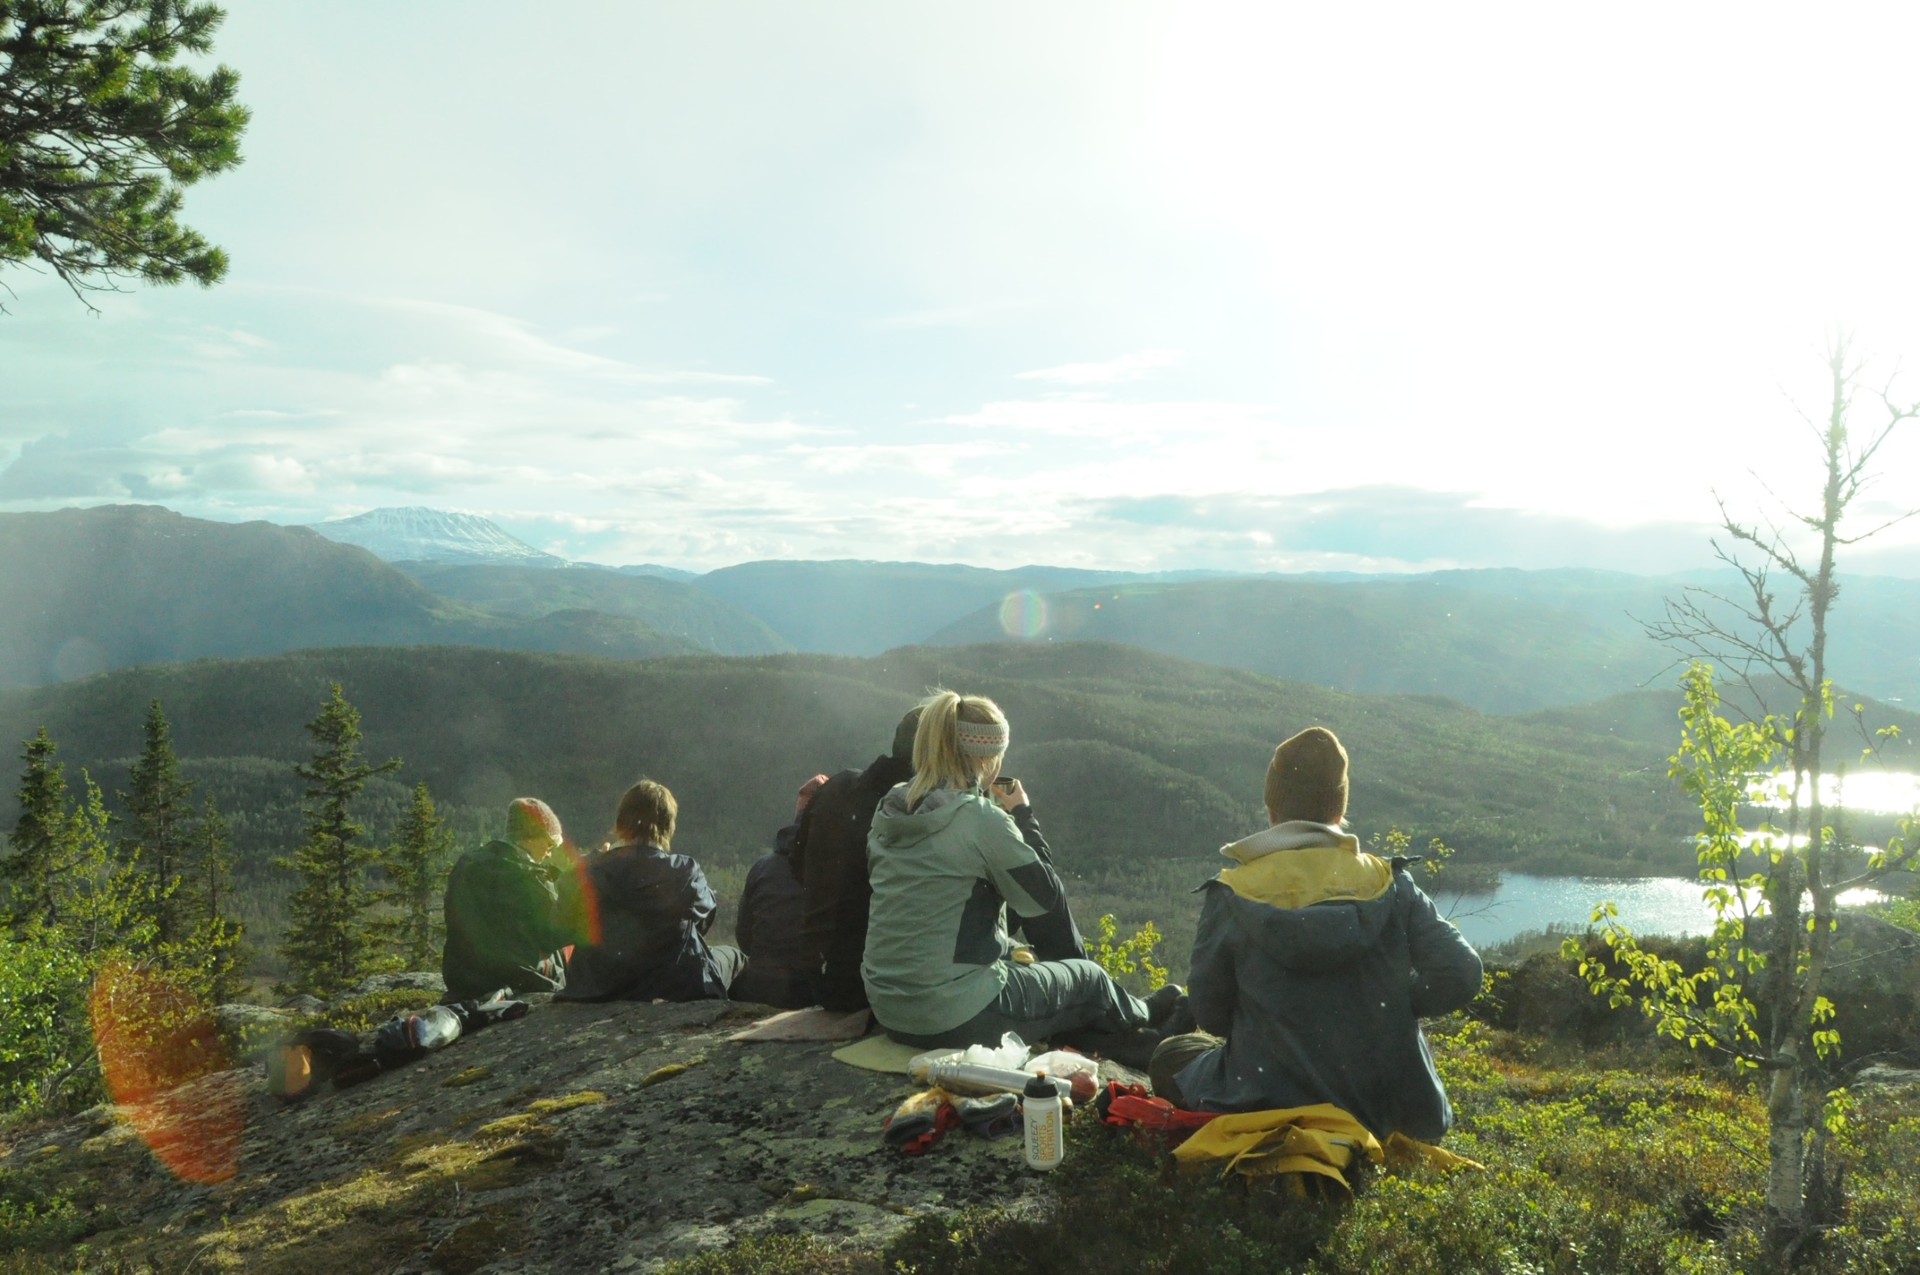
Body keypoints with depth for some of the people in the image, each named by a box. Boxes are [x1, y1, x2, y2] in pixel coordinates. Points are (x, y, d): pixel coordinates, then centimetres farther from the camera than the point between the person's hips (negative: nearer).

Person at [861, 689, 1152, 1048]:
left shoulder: (889, 811, 1)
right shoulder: (981, 818, -19)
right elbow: (1048, 899, -9)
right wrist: (1024, 816, -1)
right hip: (956, 1019, -7)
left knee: (1014, 964, 33)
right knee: (1088, 978, 18)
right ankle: (1143, 1026, 48)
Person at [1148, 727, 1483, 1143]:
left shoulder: (1233, 896, -12)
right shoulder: (1388, 885, -7)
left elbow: (1209, 1014, -5)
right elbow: (1461, 973, -9)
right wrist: (1390, 1003, 8)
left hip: (1264, 1103, -3)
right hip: (1377, 1106, 3)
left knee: (1172, 1056, 26)